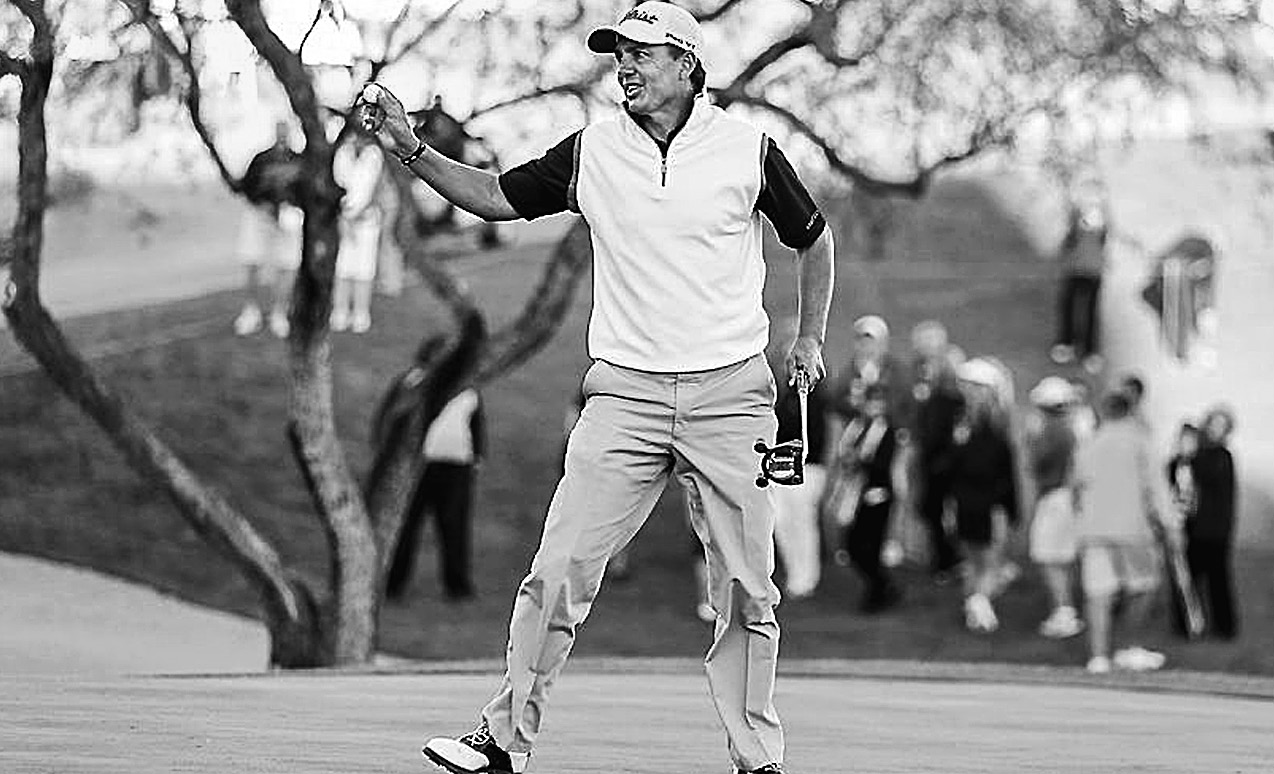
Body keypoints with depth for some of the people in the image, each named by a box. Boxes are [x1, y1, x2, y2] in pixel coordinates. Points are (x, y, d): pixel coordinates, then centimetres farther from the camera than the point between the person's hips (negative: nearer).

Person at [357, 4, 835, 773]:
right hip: (625, 393, 1)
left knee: (746, 587, 1)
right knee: (560, 568, -8)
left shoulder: (746, 147, 0)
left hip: (731, 392, -1)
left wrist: (811, 339, 10)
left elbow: (814, 237, 13)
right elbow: (497, 196, 11)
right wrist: (411, 150, -1)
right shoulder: (592, 152, 4)